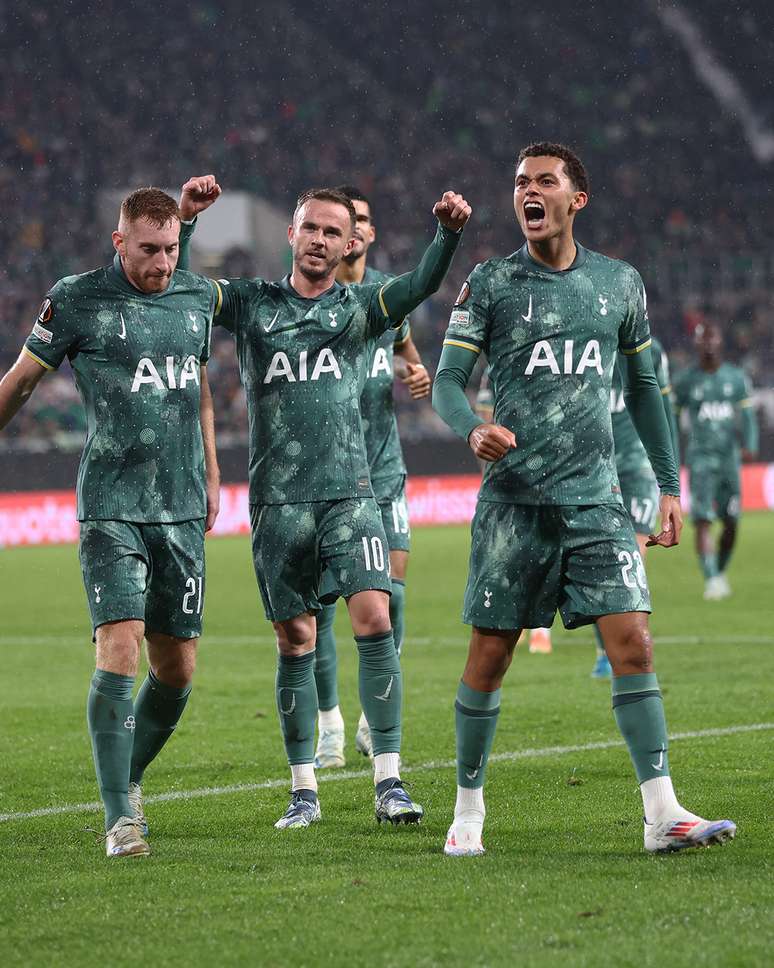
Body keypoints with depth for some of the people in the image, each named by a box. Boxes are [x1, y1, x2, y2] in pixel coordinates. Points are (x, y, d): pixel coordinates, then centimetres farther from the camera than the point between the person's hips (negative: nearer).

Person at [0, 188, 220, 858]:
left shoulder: (198, 298, 10)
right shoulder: (77, 300, -5)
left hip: (182, 510, 5)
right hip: (111, 508, -5)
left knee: (176, 668, 5)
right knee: (120, 648, -17)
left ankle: (128, 776, 29)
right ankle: (120, 818, -13)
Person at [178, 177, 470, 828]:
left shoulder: (361, 307, 8)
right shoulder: (251, 304, 10)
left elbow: (422, 284, -8)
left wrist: (448, 231, -27)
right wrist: (184, 219, -15)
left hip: (348, 491, -1)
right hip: (277, 499, 1)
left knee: (374, 618, -15)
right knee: (296, 641, 4)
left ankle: (389, 780, -12)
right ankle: (304, 791, 12)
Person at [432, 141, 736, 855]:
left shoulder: (619, 283, 10)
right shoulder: (490, 284, 2)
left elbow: (643, 387, 19)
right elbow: (447, 380, -1)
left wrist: (669, 485, 15)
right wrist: (474, 429, -23)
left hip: (596, 497, 2)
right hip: (513, 496, -1)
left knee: (632, 642, -10)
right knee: (489, 655, 1)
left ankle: (662, 813, -10)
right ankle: (468, 809, 16)